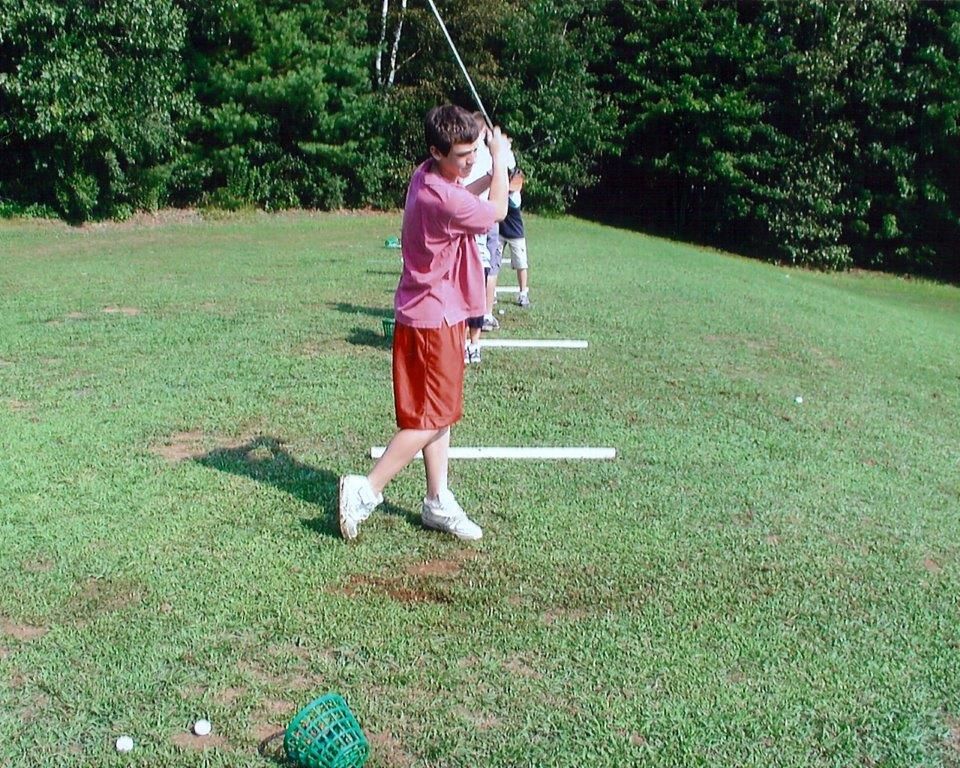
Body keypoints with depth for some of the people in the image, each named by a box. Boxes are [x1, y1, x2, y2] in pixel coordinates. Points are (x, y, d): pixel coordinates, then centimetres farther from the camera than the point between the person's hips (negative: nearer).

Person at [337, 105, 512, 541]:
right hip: (432, 320, -10)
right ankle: (365, 490, 1)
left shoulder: (428, 179, 6)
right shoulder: (440, 196, -24)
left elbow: (467, 196, 29)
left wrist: (492, 171, 15)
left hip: (438, 315, 10)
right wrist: (500, 160, 5)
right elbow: (497, 211, -8)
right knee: (430, 419, -4)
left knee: (440, 414, 14)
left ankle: (438, 503, 21)